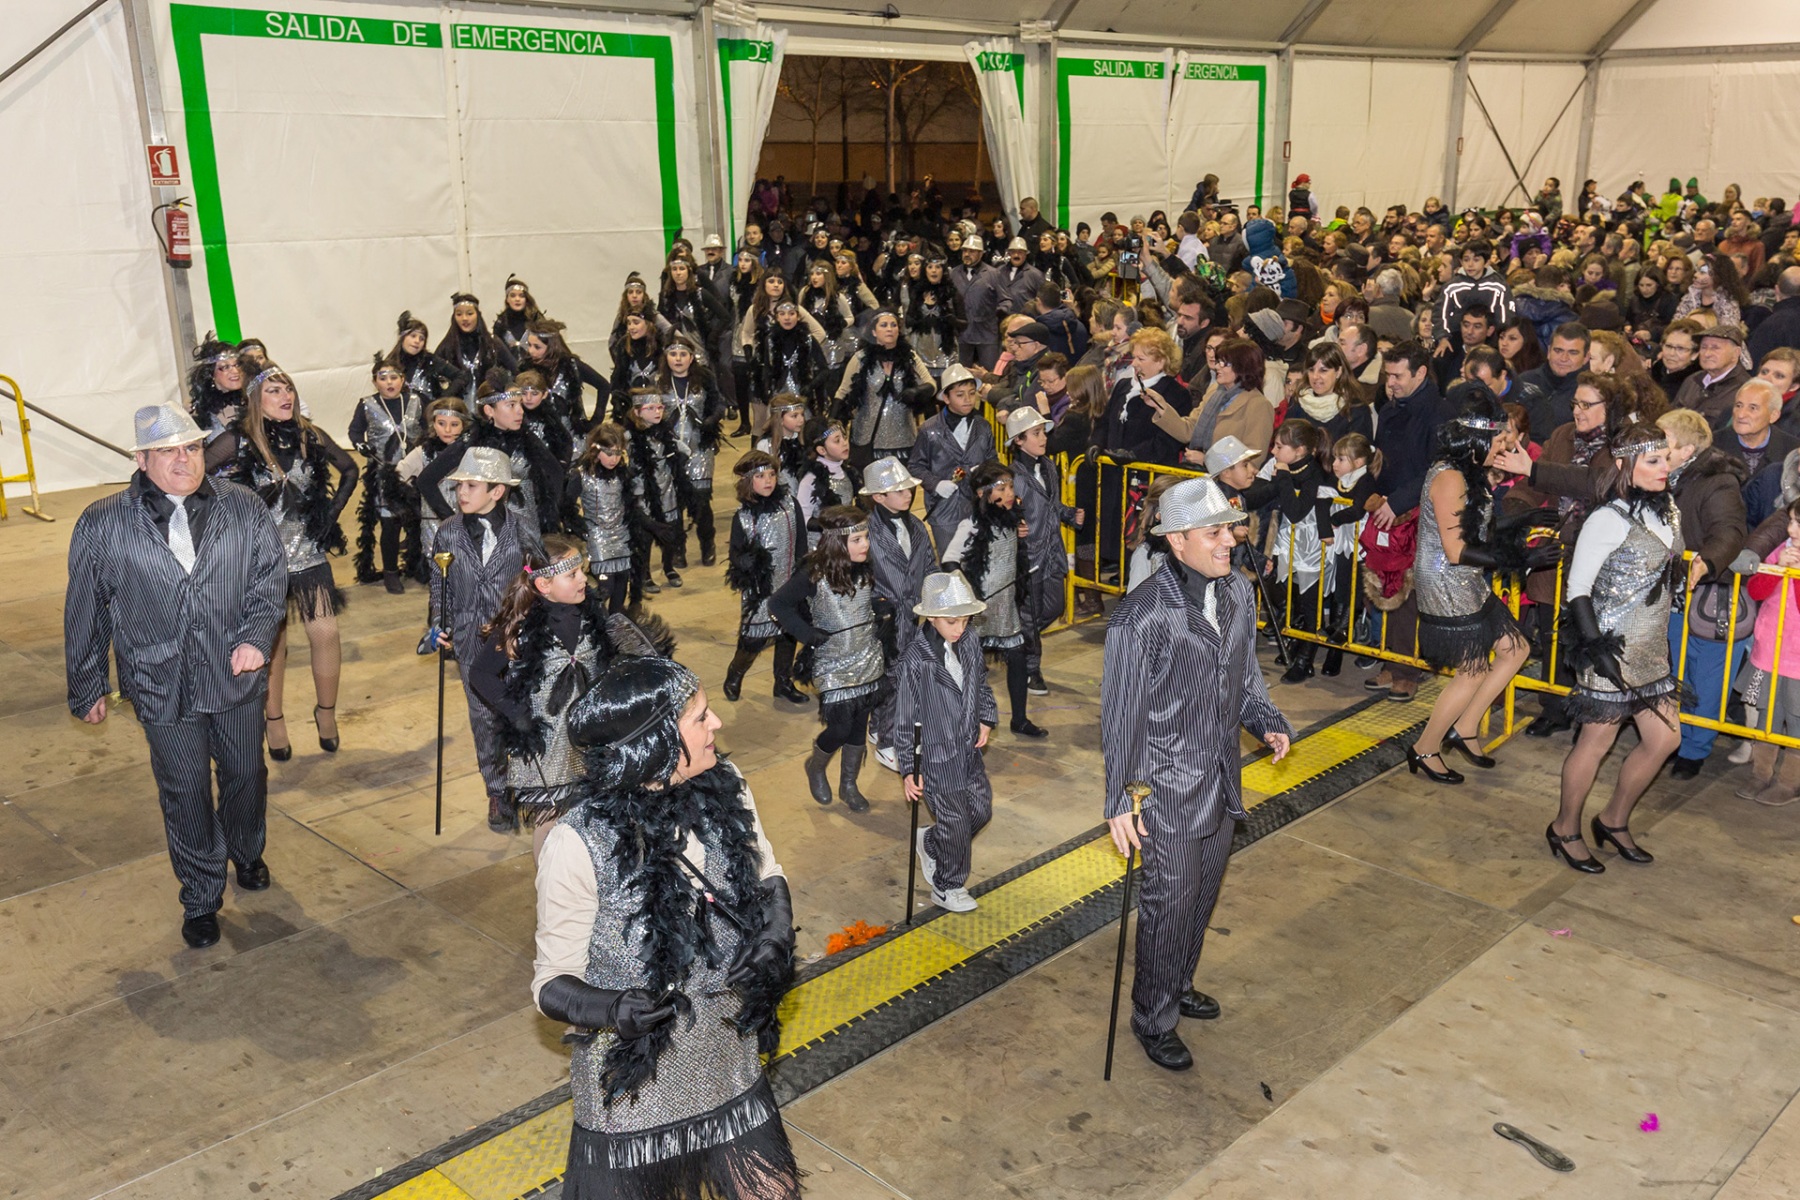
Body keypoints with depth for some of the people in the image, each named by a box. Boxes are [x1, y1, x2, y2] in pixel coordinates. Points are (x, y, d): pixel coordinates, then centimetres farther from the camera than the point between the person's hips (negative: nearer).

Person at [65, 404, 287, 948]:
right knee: (186, 794, 7)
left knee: (246, 774, 18)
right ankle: (201, 898, 25)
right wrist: (87, 687, 7)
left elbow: (270, 574, 0)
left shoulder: (244, 509, -2)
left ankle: (246, 854, 47)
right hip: (164, 687, -2)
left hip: (237, 675, 2)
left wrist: (256, 636, -16)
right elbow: (85, 612, 2)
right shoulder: (103, 525, -5)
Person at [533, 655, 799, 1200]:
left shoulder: (725, 788, -9)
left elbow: (768, 878, 8)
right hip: (634, 1084, -4)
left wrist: (777, 935, -12)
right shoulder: (578, 844, -23)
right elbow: (552, 982, -13)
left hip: (730, 1068, 4)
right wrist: (612, 1009, -33)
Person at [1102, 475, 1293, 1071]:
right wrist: (1119, 803, -15)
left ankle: (1178, 985, 45)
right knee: (1169, 904, 5)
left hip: (1221, 781, 7)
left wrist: (1267, 722, -5)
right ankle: (1153, 1018, 26)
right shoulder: (1141, 617, -24)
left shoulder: (1238, 593, -2)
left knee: (1203, 894, 22)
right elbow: (1121, 715, -18)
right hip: (1169, 788, -7)